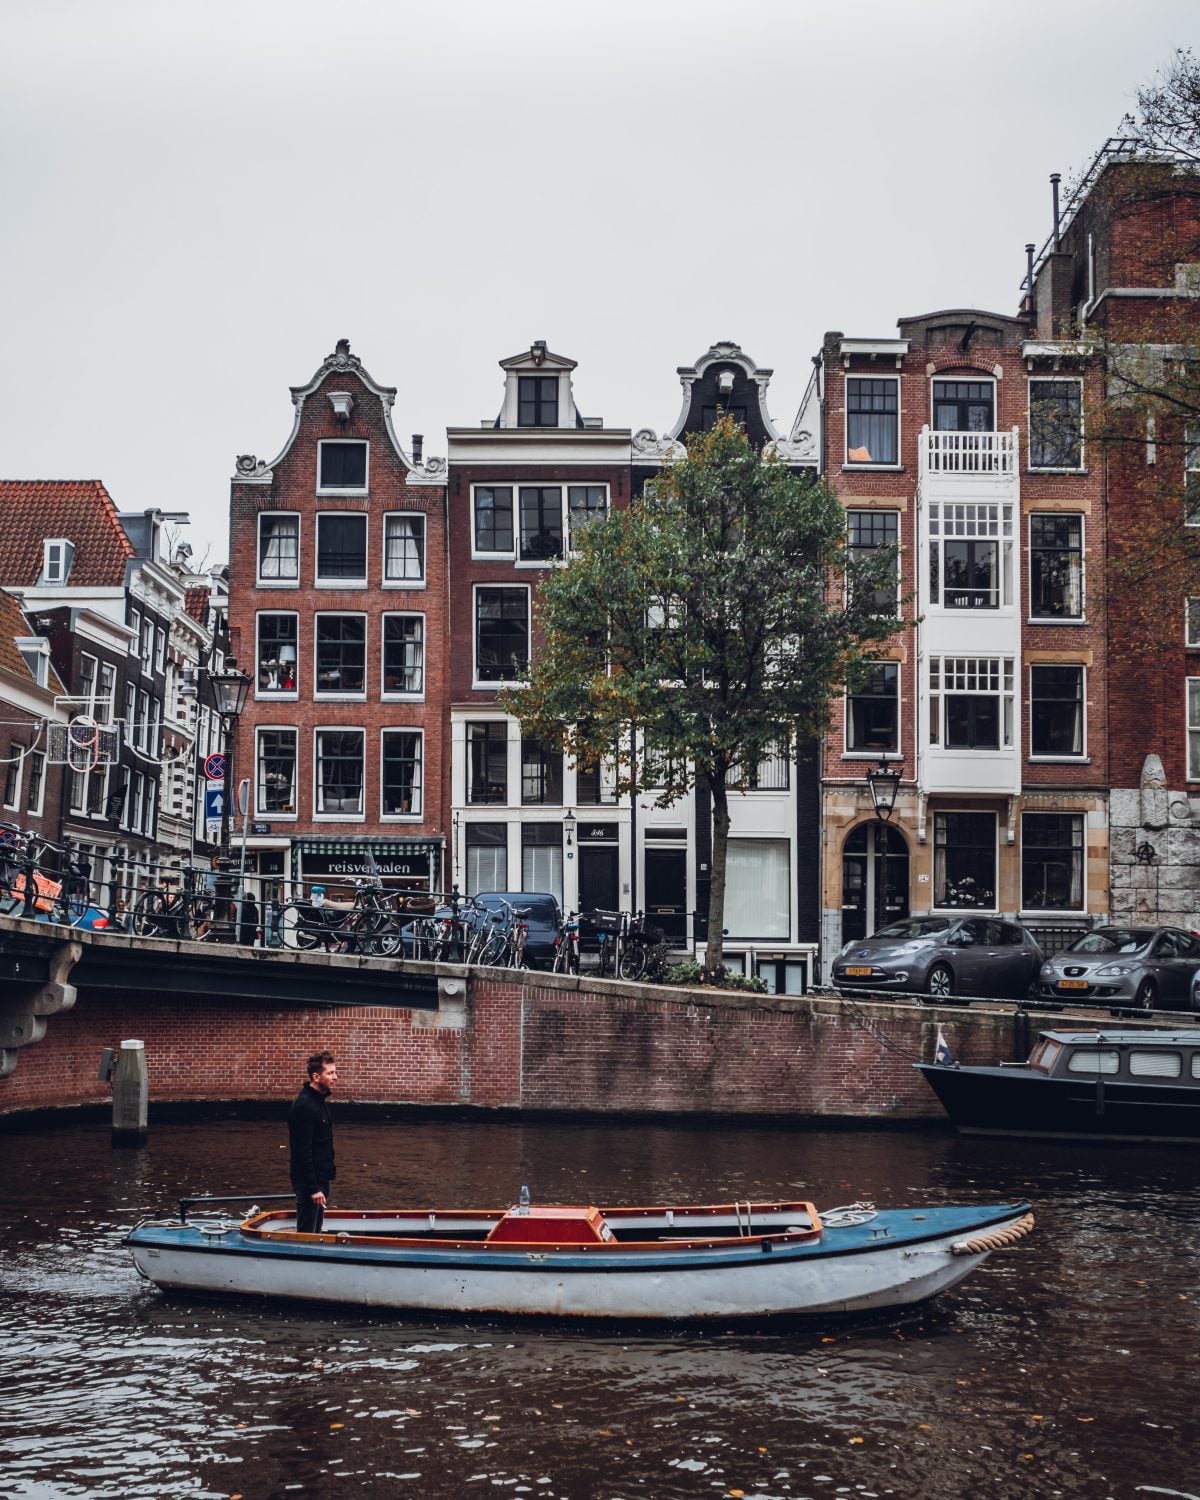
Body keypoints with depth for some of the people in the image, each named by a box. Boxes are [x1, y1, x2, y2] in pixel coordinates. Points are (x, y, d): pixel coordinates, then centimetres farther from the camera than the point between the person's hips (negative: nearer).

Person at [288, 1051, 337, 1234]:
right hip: (308, 1182, -10)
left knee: (316, 1230, 15)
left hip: (320, 1177, 10)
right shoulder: (304, 1105, -20)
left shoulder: (320, 1100, 10)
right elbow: (303, 1151, -23)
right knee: (307, 1233, -4)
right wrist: (313, 1188, -23)